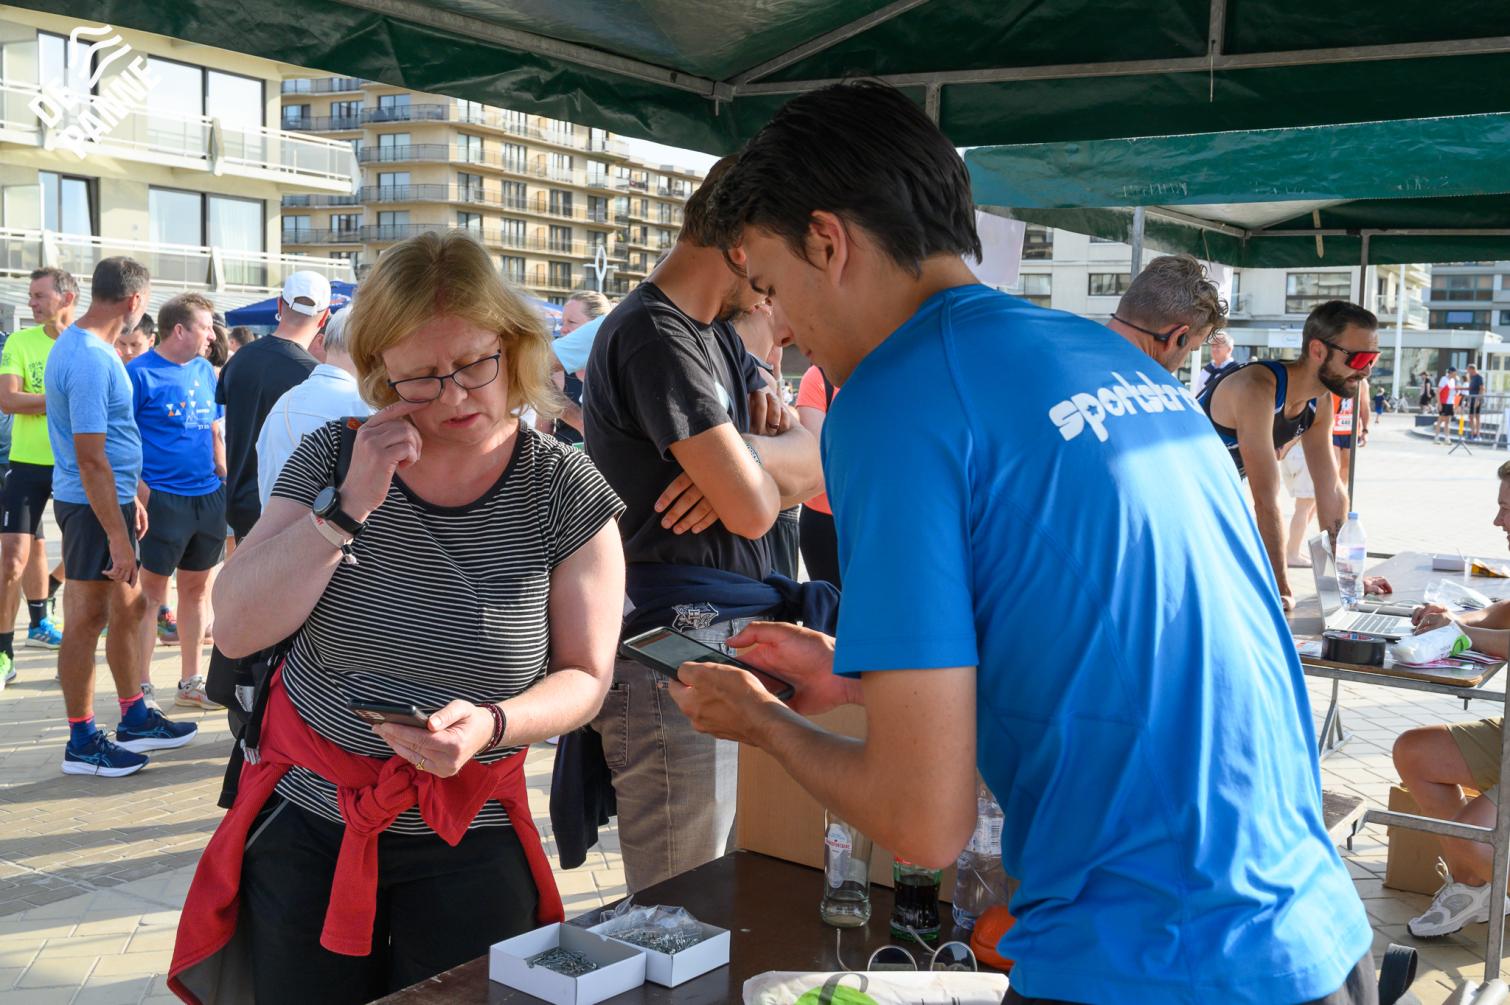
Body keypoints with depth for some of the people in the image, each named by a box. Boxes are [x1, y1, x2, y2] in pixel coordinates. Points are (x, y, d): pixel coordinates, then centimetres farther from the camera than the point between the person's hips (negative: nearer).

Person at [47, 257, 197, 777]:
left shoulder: (78, 343, 10)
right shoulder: (91, 360, -23)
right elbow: (90, 458, -25)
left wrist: (130, 496, 23)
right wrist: (118, 534, -23)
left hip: (111, 498, 10)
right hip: (94, 505, -10)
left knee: (128, 609, 17)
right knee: (87, 619, 0)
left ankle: (135, 719, 28)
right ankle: (82, 743, 11)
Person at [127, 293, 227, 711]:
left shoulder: (205, 370, 11)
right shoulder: (140, 373, -9)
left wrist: (225, 478, 12)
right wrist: (138, 490, -18)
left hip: (209, 496, 7)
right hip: (163, 498, -7)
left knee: (197, 588, 13)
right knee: (151, 591, 1)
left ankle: (190, 683, 24)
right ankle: (141, 688, 9)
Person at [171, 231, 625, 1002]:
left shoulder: (565, 493, -9)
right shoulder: (333, 459, -3)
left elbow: (584, 677, -5)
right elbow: (237, 631, -9)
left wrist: (490, 725, -25)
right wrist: (350, 504, -19)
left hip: (469, 849, -1)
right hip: (304, 829, 2)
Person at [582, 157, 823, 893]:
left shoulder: (720, 337, 16)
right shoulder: (655, 336, -14)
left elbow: (820, 458, 9)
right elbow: (753, 509, -19)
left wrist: (744, 460, -11)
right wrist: (768, 465, 4)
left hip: (733, 639, 9)